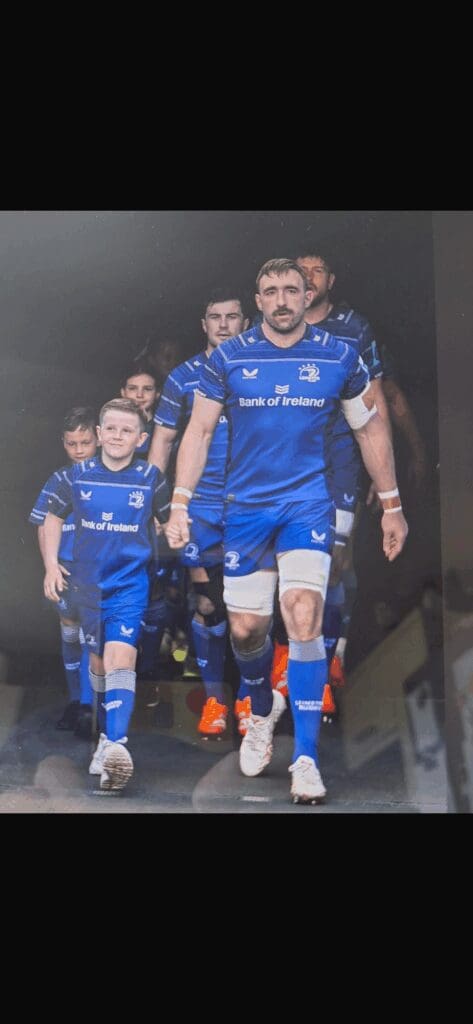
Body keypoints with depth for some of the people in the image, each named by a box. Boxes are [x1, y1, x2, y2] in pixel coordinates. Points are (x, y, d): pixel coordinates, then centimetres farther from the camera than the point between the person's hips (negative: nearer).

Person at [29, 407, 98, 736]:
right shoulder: (59, 480, 1)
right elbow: (44, 525, 6)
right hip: (67, 569, 3)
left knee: (91, 637, -6)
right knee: (70, 634, 13)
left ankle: (89, 706, 0)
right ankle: (76, 700, 26)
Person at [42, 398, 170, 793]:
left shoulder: (151, 478, -4)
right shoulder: (77, 475, 0)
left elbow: (170, 520, 10)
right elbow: (54, 516, 13)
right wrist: (51, 564, 5)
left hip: (131, 584, -3)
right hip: (88, 584, 3)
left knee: (120, 657, -20)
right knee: (98, 661, 15)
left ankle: (115, 745, -32)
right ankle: (106, 734, 34)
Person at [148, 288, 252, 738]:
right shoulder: (184, 377, 6)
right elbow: (163, 439, 10)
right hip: (202, 507, 0)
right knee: (207, 605, 2)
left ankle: (247, 698, 11)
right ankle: (213, 699, 13)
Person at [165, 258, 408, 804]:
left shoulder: (339, 358, 1)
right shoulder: (228, 357, 0)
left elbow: (371, 429, 10)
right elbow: (199, 431, 4)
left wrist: (391, 506, 11)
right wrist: (180, 504, -4)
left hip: (308, 503, -1)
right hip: (244, 507, 1)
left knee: (303, 618, -17)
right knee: (246, 629, 5)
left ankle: (306, 759, -9)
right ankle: (262, 709, 39)